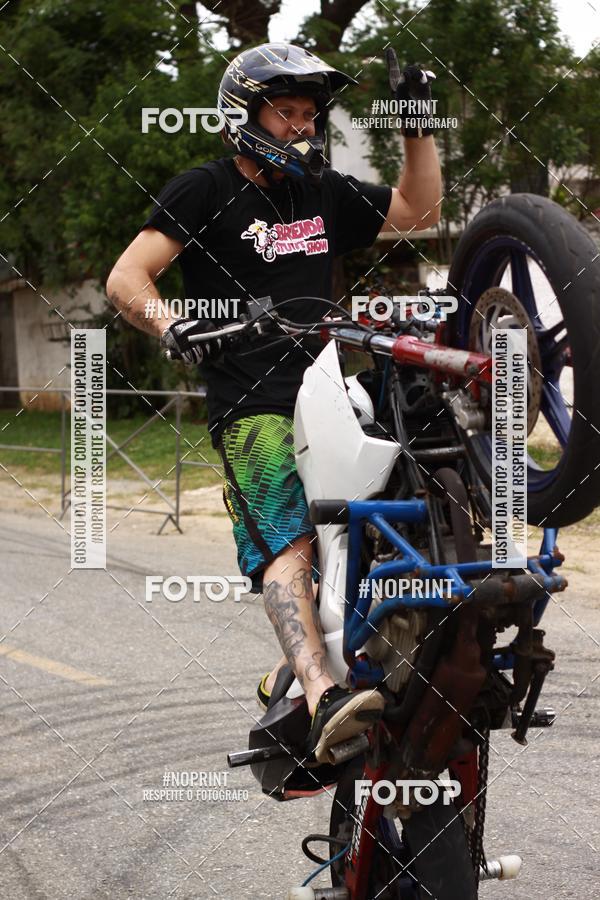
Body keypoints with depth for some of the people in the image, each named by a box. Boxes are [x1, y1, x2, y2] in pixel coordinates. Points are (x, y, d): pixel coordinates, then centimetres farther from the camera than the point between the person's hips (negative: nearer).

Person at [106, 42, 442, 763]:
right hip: (254, 406, -7)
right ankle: (324, 703, -43)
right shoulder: (206, 191, 2)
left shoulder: (325, 193, 20)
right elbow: (126, 279, -7)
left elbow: (418, 211, 27)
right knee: (286, 546, -25)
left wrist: (418, 126, 14)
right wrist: (174, 330, -26)